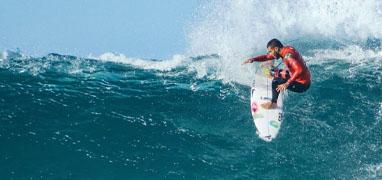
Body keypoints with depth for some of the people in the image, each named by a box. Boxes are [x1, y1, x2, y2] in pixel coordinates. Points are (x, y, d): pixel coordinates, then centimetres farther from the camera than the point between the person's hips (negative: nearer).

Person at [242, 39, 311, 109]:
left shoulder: (288, 55, -26)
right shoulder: (285, 50, 3)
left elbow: (300, 70, -39)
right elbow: (267, 57, 12)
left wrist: (287, 83, -38)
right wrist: (253, 59, -1)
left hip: (302, 85, -10)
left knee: (276, 81, -16)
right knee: (277, 73, 23)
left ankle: (273, 103, 0)